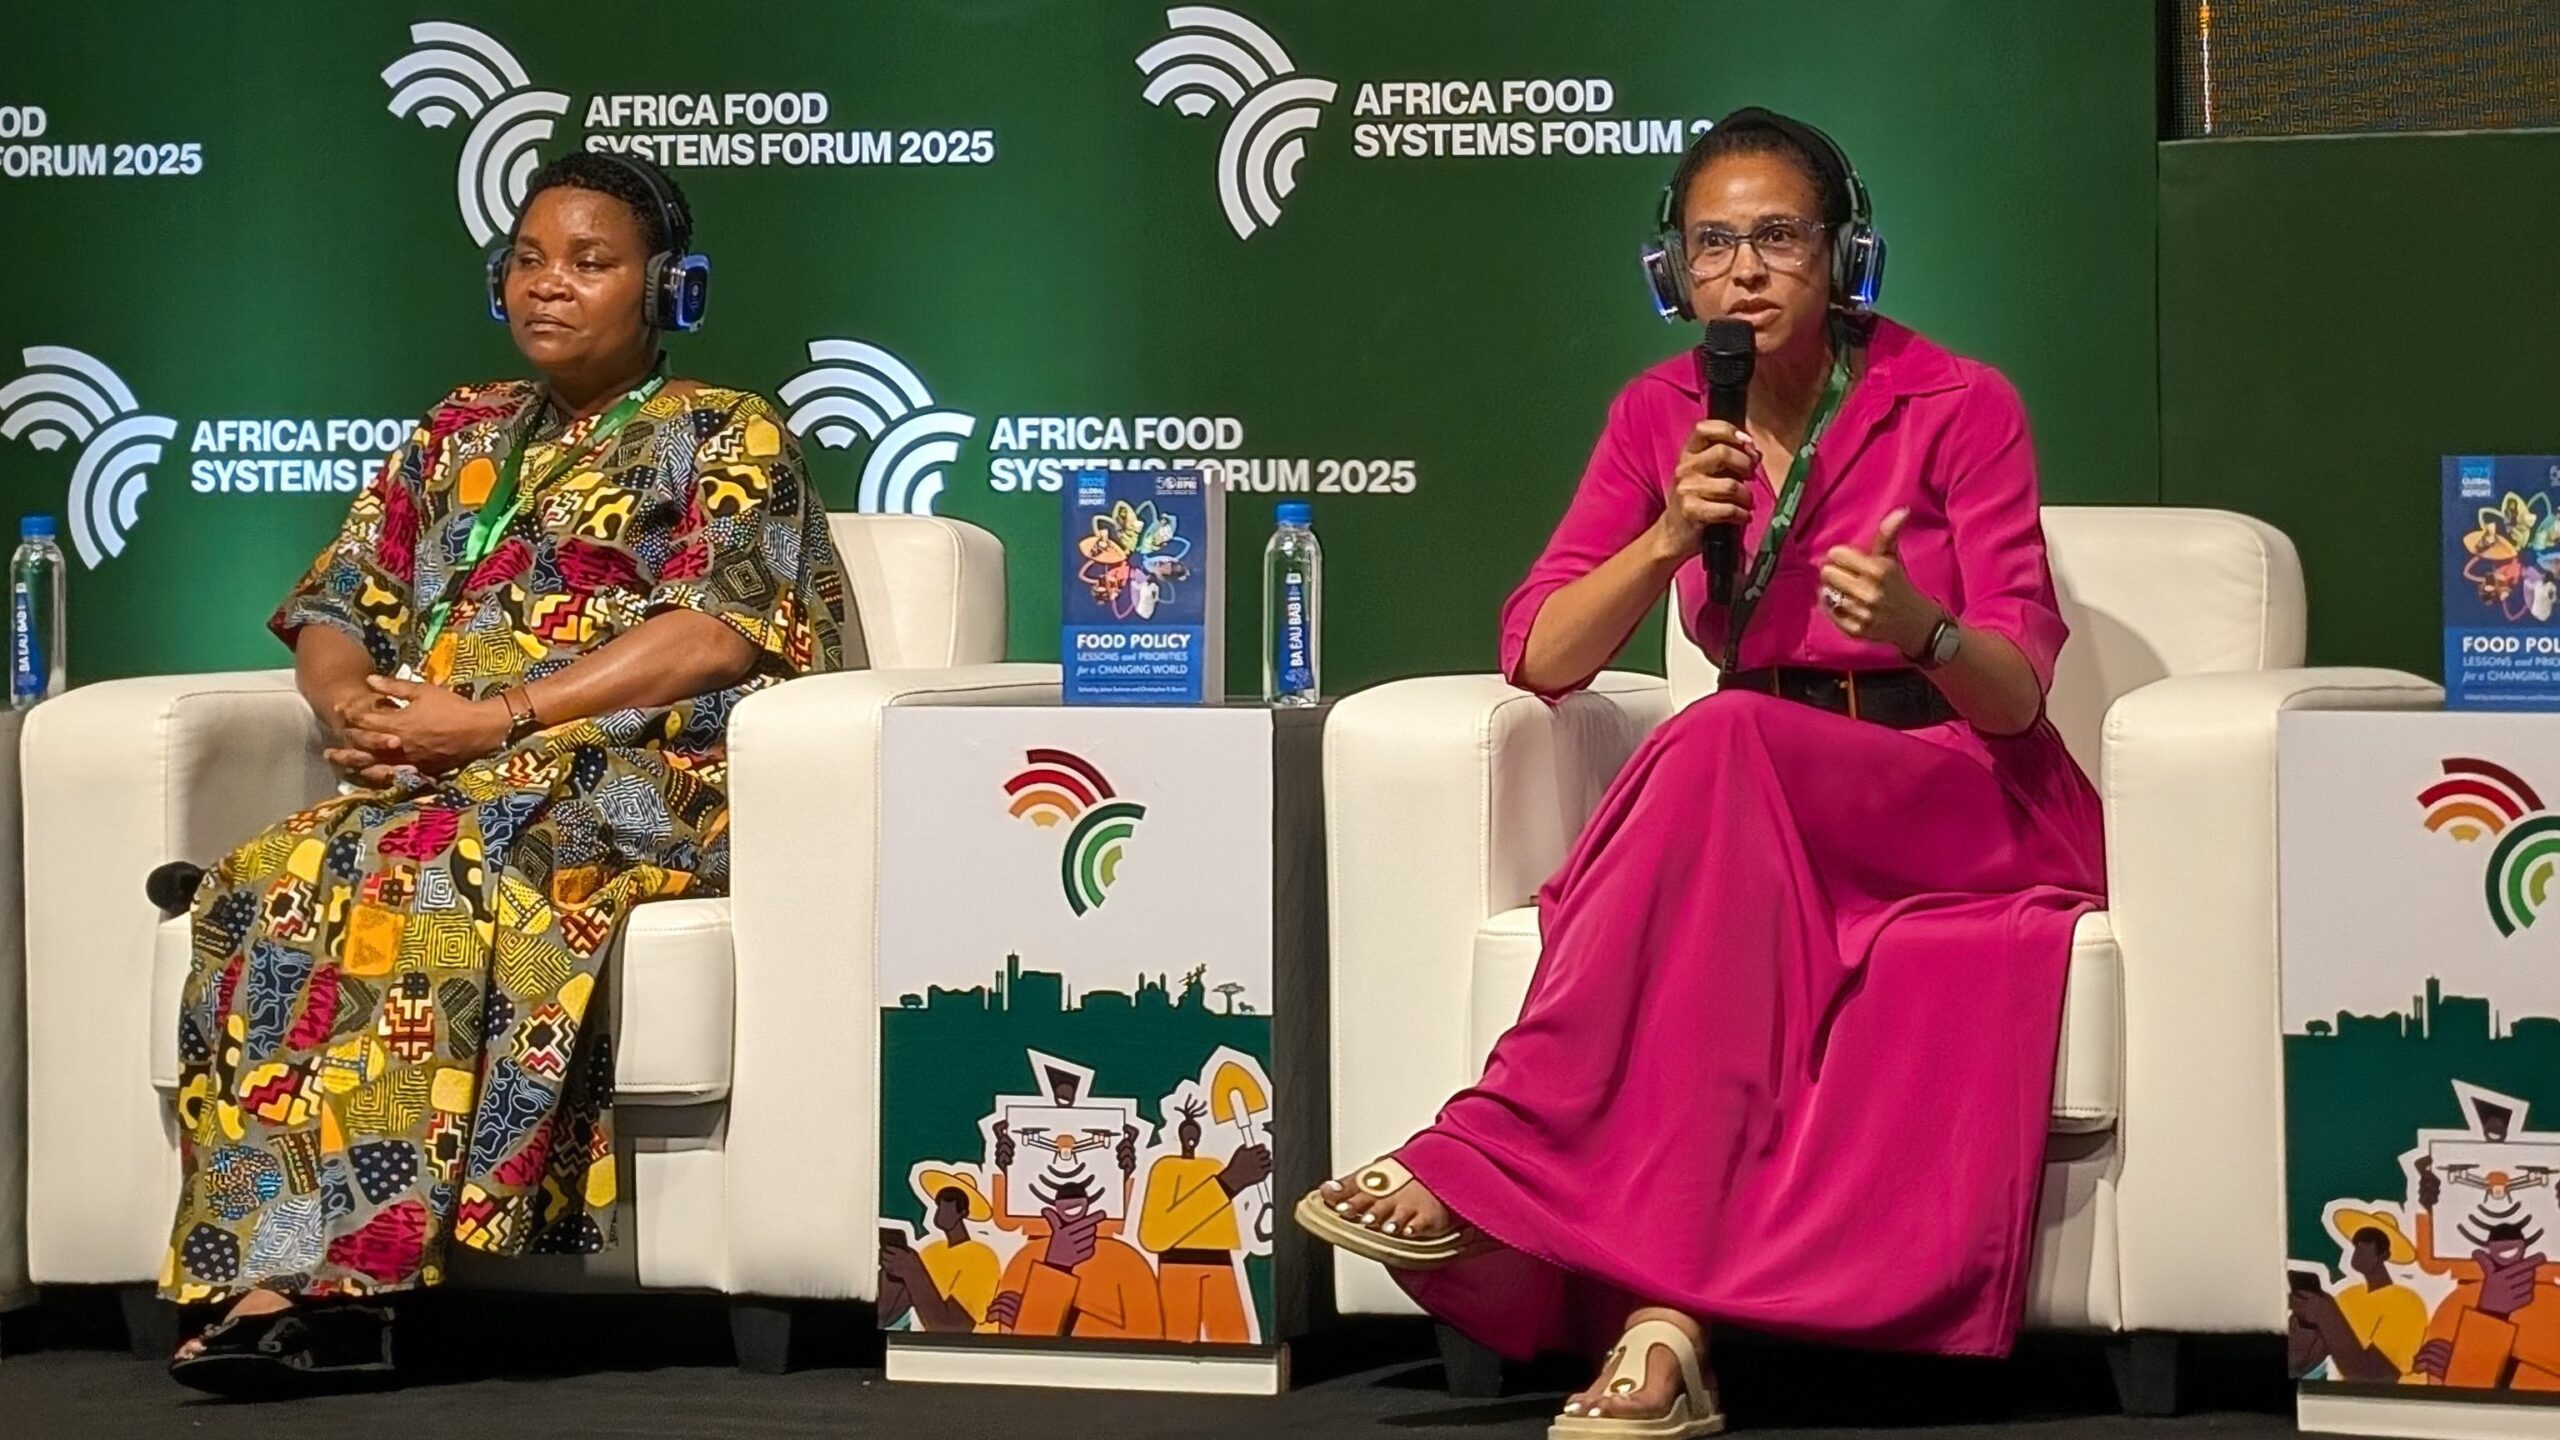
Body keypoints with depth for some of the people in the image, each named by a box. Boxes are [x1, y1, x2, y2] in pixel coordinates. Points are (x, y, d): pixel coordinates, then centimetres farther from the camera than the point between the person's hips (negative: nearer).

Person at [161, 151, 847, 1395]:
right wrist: (351, 701, -4)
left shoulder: (727, 438, 8)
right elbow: (336, 607, 22)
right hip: (426, 776, 5)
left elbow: (715, 634, -8)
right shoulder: (458, 436, 27)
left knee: (419, 875, -37)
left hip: (628, 775, -5)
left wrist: (498, 717, -16)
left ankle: (339, 1271, -40)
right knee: (273, 884, -30)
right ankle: (281, 1276, -41)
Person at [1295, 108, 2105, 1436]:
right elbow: (1537, 659, -1)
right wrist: (1669, 537, -18)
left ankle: (1486, 1160, -38)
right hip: (1764, 815, 3)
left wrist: (1922, 629, -33)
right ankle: (1664, 1325, -47)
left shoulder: (1956, 408, -5)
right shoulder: (1660, 417, 6)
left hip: (1970, 809, -3)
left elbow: (2018, 691, -10)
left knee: (1724, 742, -35)